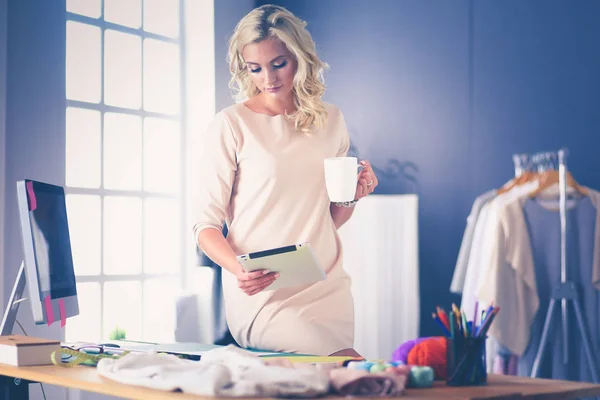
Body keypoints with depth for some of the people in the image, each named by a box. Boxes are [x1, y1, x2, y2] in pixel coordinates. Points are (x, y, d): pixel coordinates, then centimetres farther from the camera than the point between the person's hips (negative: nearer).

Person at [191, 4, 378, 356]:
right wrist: (239, 270, -24)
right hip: (263, 296, -5)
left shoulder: (331, 121, 11)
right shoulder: (231, 125, -4)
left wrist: (352, 196, -2)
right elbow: (206, 225, -5)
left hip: (329, 290, 5)